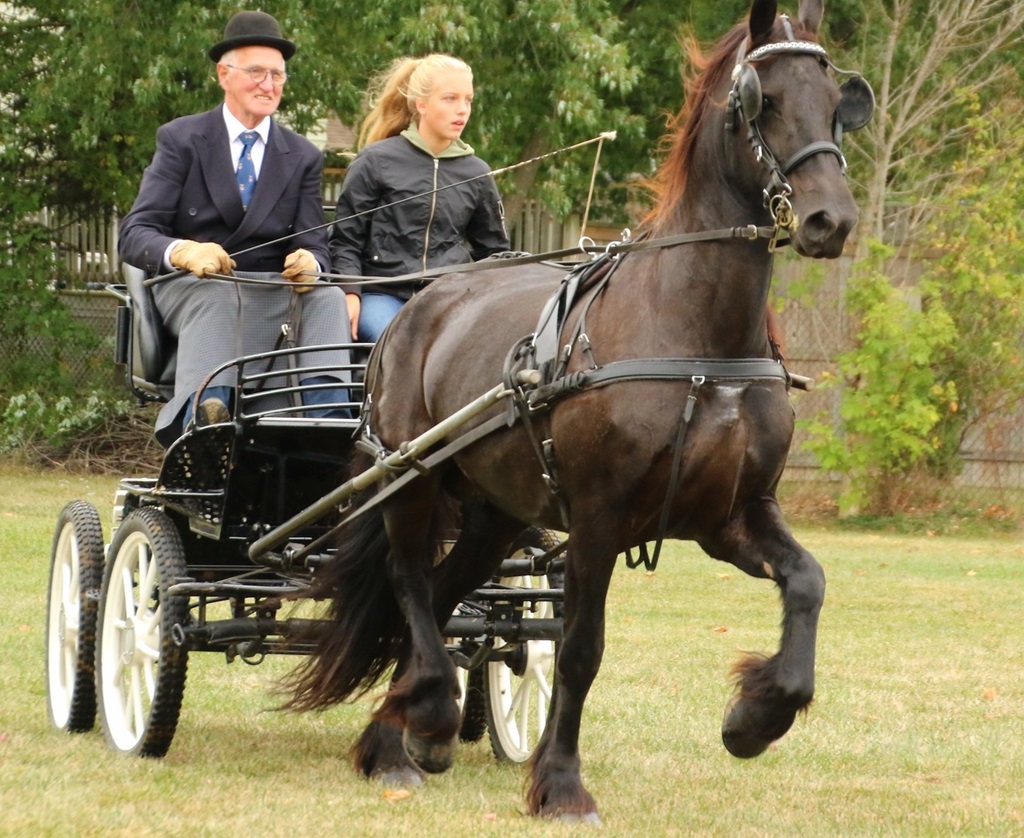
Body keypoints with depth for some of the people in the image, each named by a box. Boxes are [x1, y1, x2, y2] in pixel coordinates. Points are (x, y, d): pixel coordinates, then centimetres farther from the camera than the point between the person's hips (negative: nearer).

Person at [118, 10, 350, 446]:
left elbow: (314, 246, 7)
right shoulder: (181, 140, 6)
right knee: (215, 300, -38)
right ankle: (203, 414, -67)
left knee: (328, 296, -29)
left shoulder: (303, 157, 15)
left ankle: (328, 421, -52)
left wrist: (309, 261, -22)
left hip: (271, 295, 3)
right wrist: (182, 251, -29)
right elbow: (134, 233, -4)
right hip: (191, 285, -3)